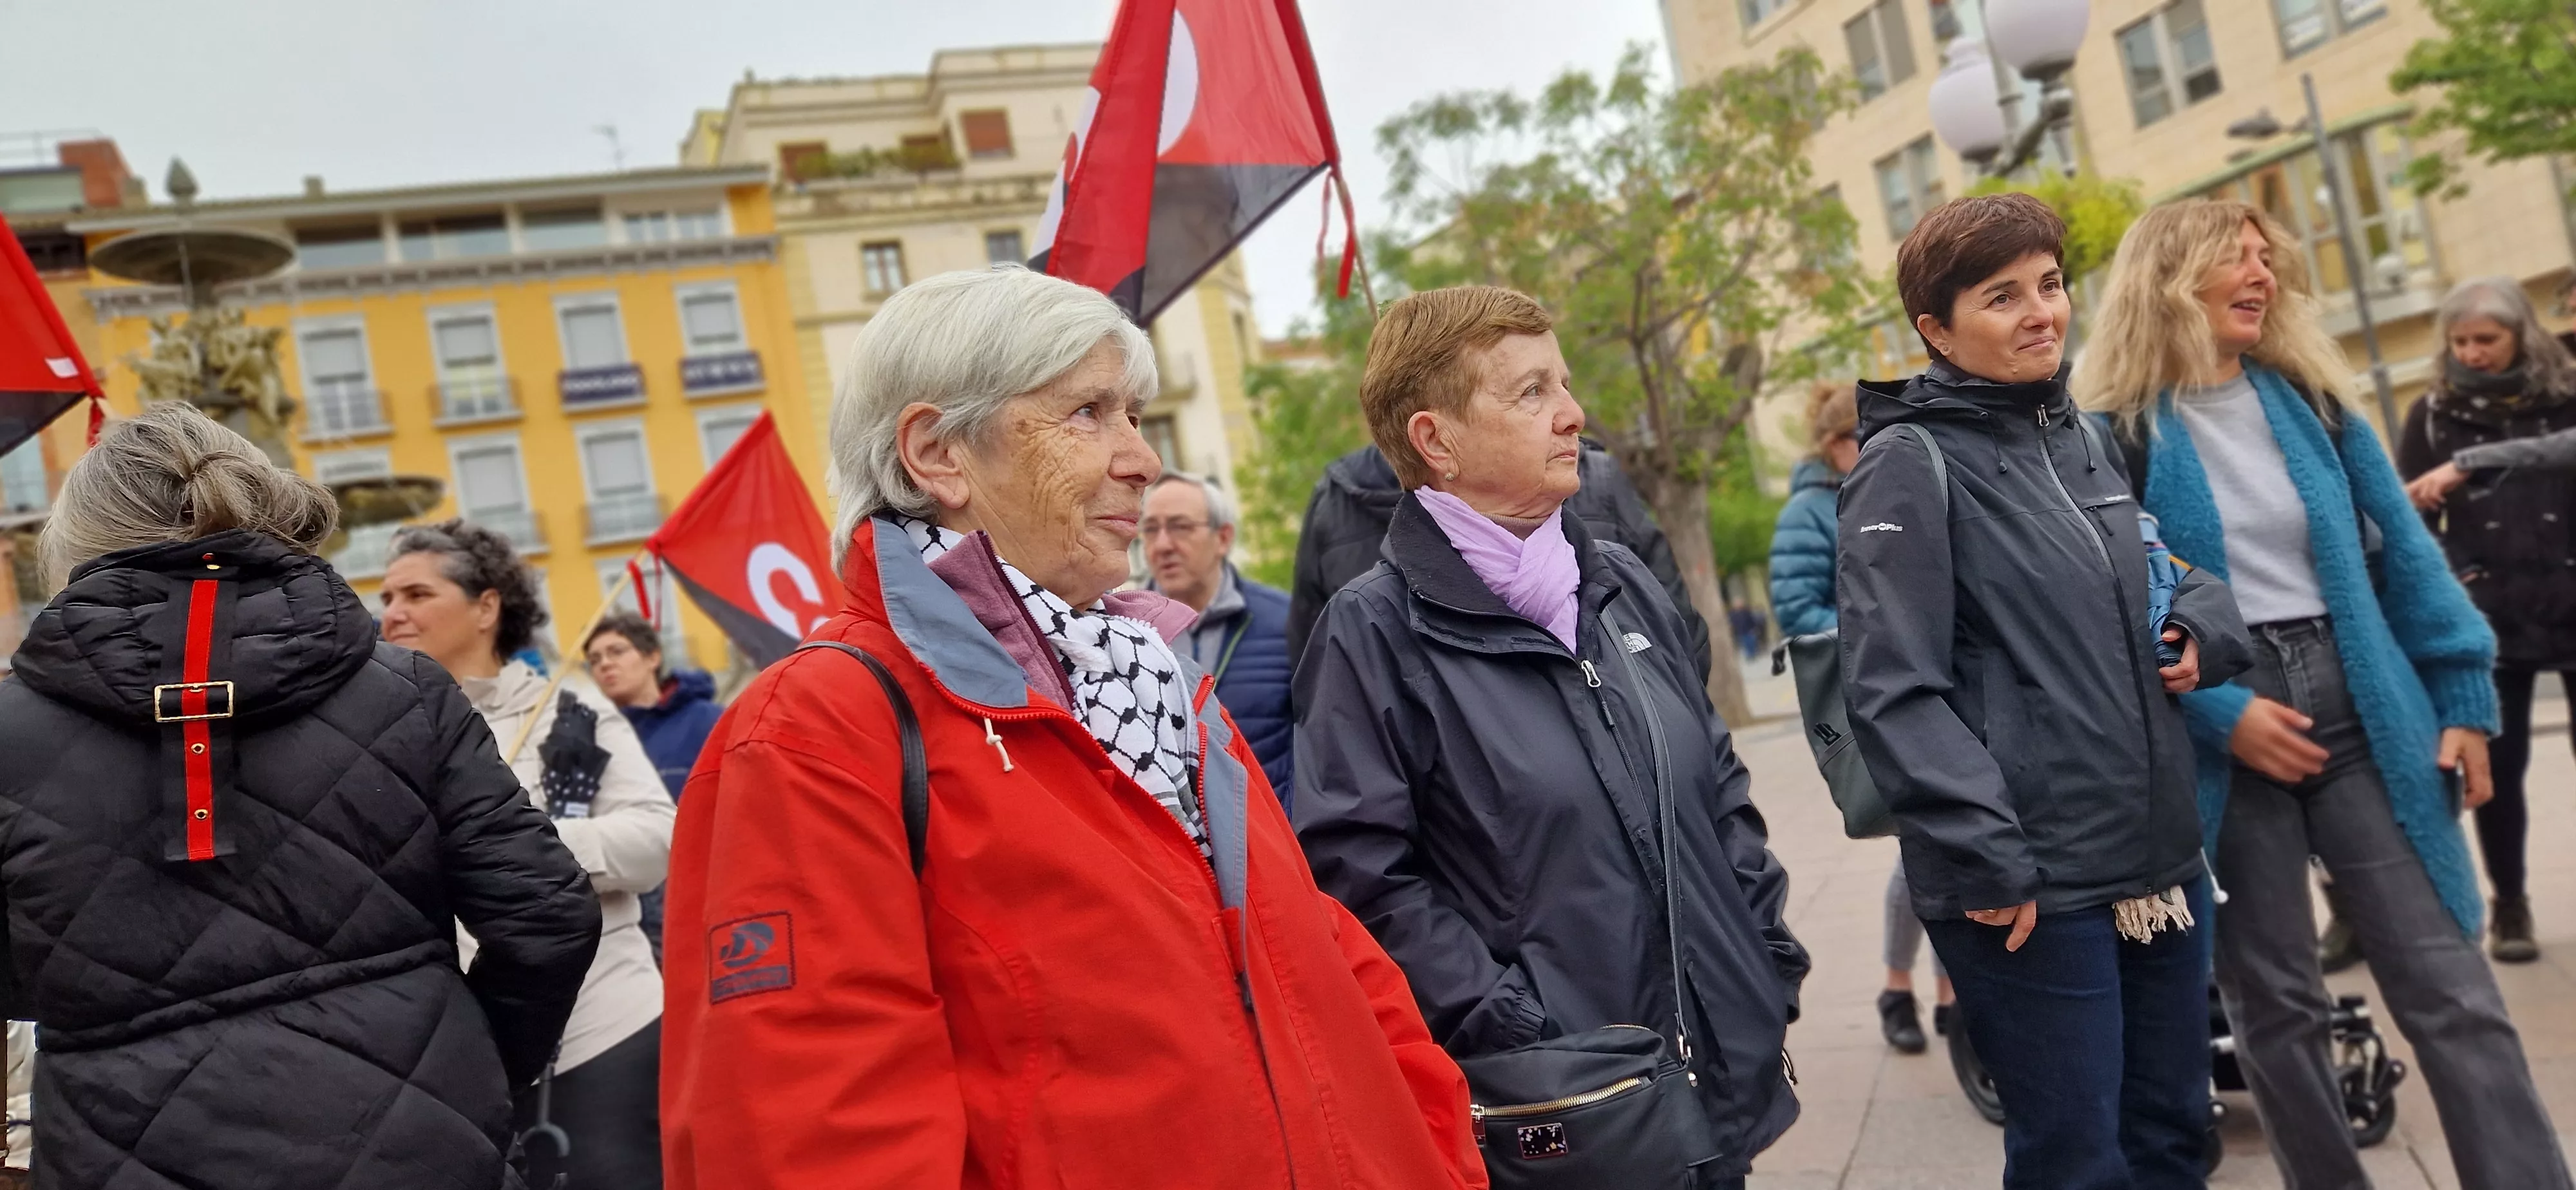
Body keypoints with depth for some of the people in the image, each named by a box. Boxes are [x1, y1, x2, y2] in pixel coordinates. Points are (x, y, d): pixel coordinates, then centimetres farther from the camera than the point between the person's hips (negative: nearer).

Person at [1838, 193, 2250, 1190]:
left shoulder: (2085, 440, 13)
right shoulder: (1909, 466, -10)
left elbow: (2164, 579, 27)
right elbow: (1894, 694, -16)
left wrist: (2202, 629, 4)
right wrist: (1986, 857, -21)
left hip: (2160, 856, 7)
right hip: (2029, 887, -7)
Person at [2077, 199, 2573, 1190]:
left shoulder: (2309, 398, 9)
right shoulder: (2117, 431, -6)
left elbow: (2401, 550, 10)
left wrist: (2464, 699, 6)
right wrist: (2219, 713, -16)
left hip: (2356, 705, 4)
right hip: (2219, 728, -3)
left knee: (2449, 990, 3)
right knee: (2273, 1003, 9)